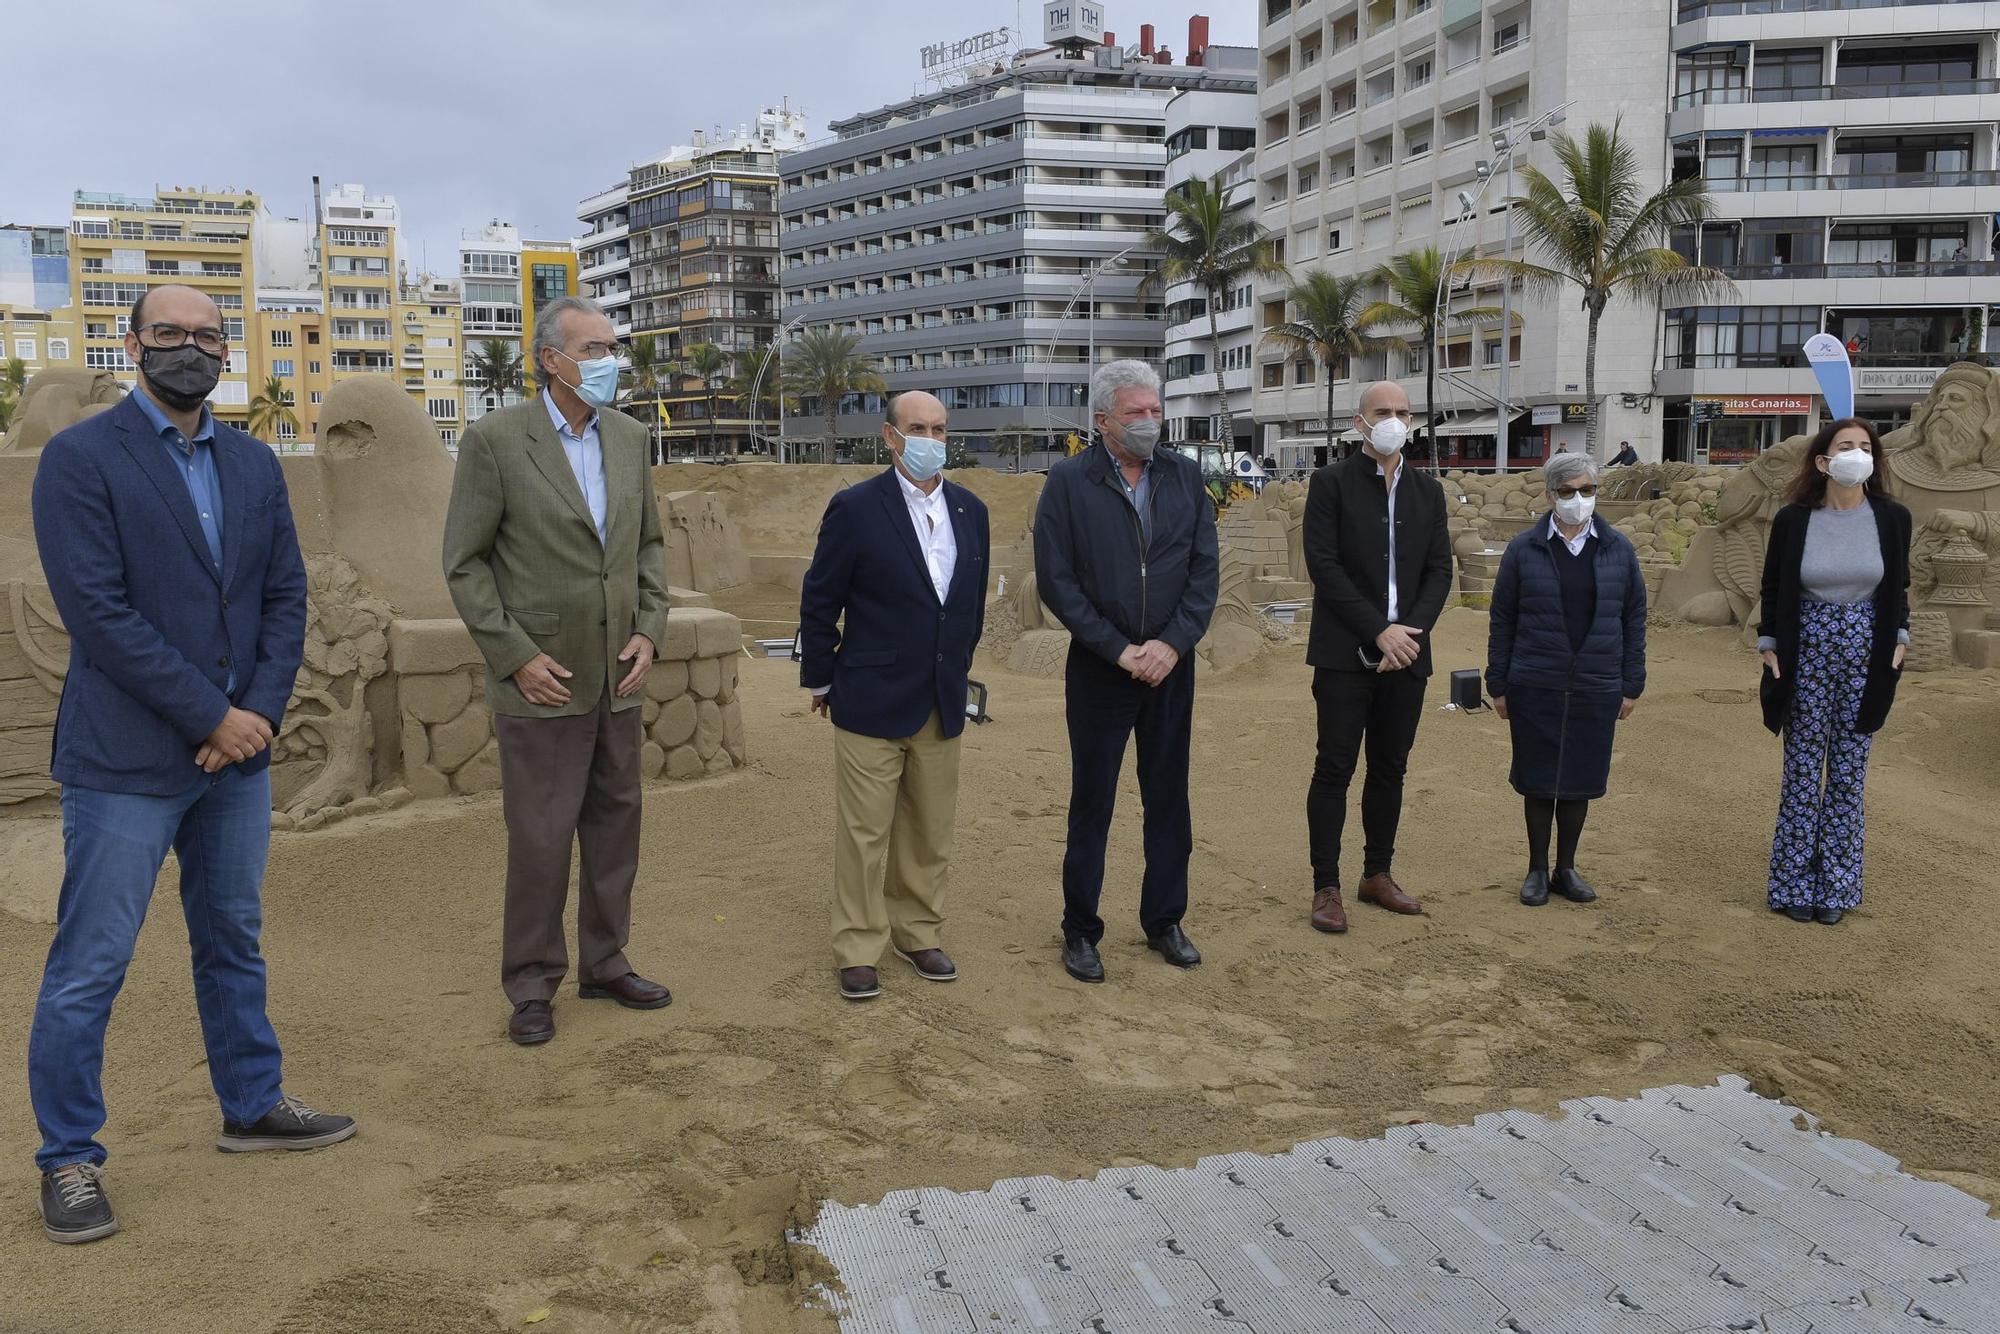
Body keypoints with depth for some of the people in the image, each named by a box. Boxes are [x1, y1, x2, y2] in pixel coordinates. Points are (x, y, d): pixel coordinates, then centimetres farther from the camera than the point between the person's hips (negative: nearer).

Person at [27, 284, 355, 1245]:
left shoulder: (254, 464, 10)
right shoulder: (80, 458, -8)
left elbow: (286, 594, 6)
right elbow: (98, 612, -16)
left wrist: (260, 712, -8)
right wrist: (214, 717, -15)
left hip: (238, 750, 6)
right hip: (127, 761, -6)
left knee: (233, 942, 18)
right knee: (88, 968, 2)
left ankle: (252, 1106, 33)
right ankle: (68, 1158, 17)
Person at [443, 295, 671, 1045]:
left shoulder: (627, 438, 5)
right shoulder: (494, 440, -11)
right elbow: (465, 564, -8)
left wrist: (649, 631, -1)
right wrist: (516, 657, -15)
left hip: (616, 677, 6)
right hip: (541, 676, -5)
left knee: (615, 827, 13)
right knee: (540, 839, 2)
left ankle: (604, 964, 28)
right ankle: (531, 985, 18)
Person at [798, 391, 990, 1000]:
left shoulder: (970, 510, 6)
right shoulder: (855, 509, -9)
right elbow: (819, 601, -3)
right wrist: (821, 679, 1)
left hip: (942, 702, 5)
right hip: (873, 701, -5)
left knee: (931, 829, 13)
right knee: (865, 832, 2)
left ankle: (917, 933, 27)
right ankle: (858, 950, 14)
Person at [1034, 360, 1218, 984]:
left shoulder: (1185, 476, 3)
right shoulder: (1069, 482, -7)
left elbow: (1205, 569, 1)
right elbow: (1056, 581, -9)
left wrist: (1173, 643, -11)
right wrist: (1119, 650, -13)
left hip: (1171, 666, 3)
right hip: (1099, 669, -3)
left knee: (1169, 799, 12)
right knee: (1092, 804, 6)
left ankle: (1164, 921, 27)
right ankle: (1080, 931, 19)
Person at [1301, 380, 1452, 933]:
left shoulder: (1428, 491, 12)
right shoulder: (1332, 483, -2)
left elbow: (1439, 570, 8)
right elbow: (1324, 565, -10)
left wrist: (1411, 631, -9)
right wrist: (1379, 631, -15)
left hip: (1406, 654, 5)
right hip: (1346, 654, -4)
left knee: (1390, 768, 11)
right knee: (1335, 768, -2)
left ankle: (1378, 875, 22)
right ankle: (1326, 888, 4)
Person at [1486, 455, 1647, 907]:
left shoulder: (1618, 549, 3)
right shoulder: (1524, 550, -2)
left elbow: (1634, 618, 7)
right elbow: (1502, 620, 2)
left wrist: (1631, 685, 5)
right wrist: (1498, 684, 0)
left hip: (1596, 691, 2)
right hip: (1535, 689, -1)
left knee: (1580, 782, 10)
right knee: (1538, 781, 6)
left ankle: (1566, 869, 25)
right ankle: (1537, 870, 20)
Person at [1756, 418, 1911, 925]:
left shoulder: (1892, 518, 0)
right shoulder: (1793, 520, -4)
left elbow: (1898, 588, 11)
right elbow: (1773, 588, 4)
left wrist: (1899, 638, 1)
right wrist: (1768, 645, -1)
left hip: (1866, 659, 2)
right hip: (1807, 658, -1)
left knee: (1850, 773, 7)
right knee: (1802, 771, 4)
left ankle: (1835, 885, 16)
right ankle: (1794, 884, 14)